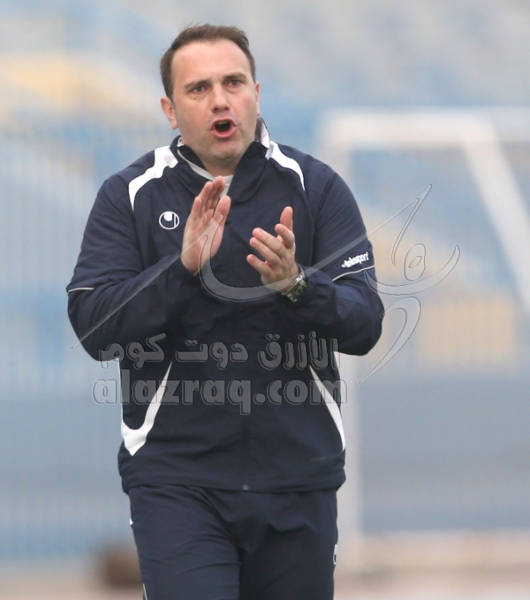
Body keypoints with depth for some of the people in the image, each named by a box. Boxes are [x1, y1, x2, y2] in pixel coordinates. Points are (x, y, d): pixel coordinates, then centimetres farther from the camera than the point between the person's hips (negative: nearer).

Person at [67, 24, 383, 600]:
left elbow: (364, 325, -4)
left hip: (297, 476, 2)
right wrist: (184, 267, -22)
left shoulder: (315, 187, 3)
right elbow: (93, 327, -8)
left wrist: (296, 284, -23)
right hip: (176, 480, -2)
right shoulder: (129, 196, 2)